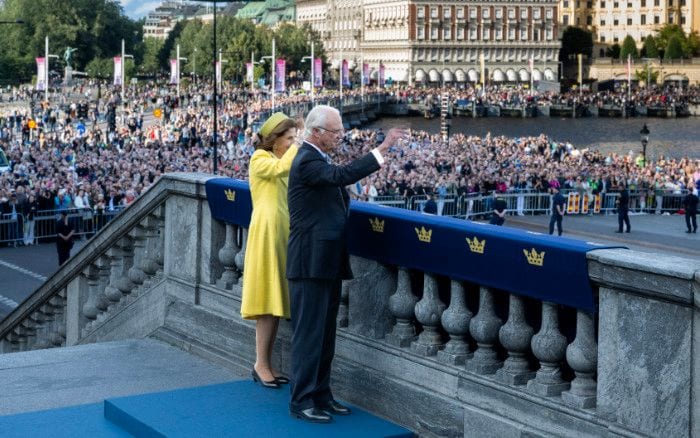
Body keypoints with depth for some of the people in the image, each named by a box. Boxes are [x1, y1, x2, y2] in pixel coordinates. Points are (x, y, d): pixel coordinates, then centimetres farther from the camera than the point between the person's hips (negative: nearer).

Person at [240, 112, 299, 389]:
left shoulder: (282, 160, 21)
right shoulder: (260, 159, -4)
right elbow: (281, 168, -25)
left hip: (282, 236, 8)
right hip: (267, 234, -8)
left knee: (277, 302, 7)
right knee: (268, 303, -8)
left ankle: (267, 364, 13)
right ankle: (261, 365, -2)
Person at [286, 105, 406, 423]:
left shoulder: (318, 159, 16)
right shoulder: (307, 161, -15)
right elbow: (342, 175, -32)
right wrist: (381, 149, -34)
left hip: (328, 263, 10)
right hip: (311, 263, -10)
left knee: (325, 333, 15)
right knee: (309, 333, -4)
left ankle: (321, 394, 24)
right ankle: (301, 401, 3)